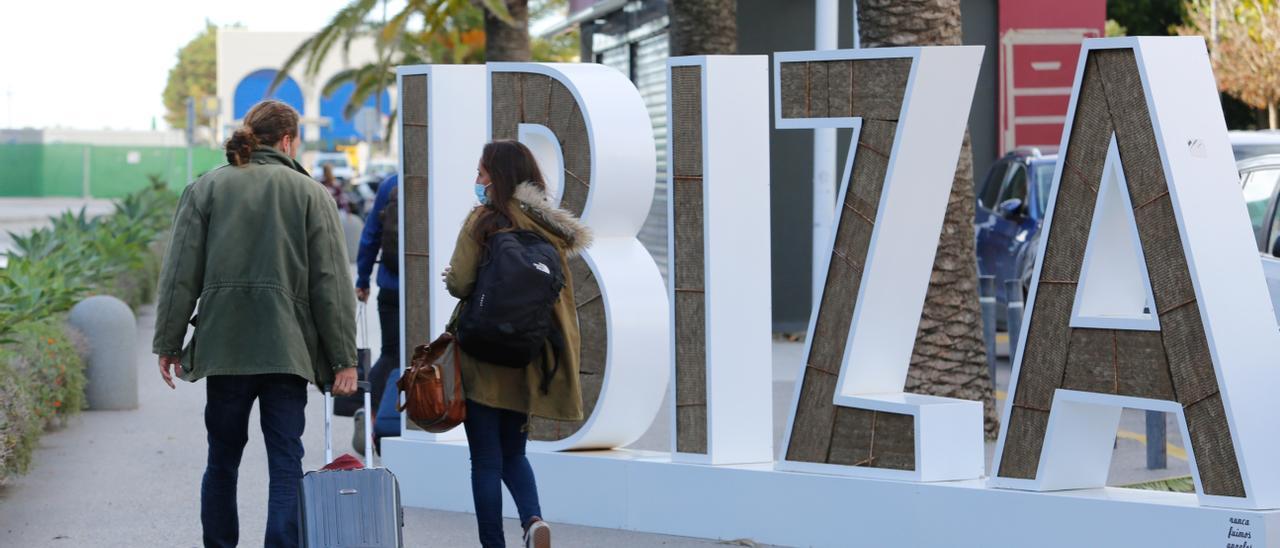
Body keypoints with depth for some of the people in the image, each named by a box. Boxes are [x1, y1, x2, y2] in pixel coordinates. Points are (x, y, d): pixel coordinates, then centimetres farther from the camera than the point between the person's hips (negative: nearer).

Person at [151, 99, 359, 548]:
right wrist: (343, 359, 0)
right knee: (286, 463, 0)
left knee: (222, 460, 13)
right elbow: (332, 284, -2)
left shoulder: (205, 189, 4)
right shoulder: (310, 194, 0)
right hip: (287, 350, -2)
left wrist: (169, 343, 8)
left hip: (224, 345, 2)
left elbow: (180, 275, 2)